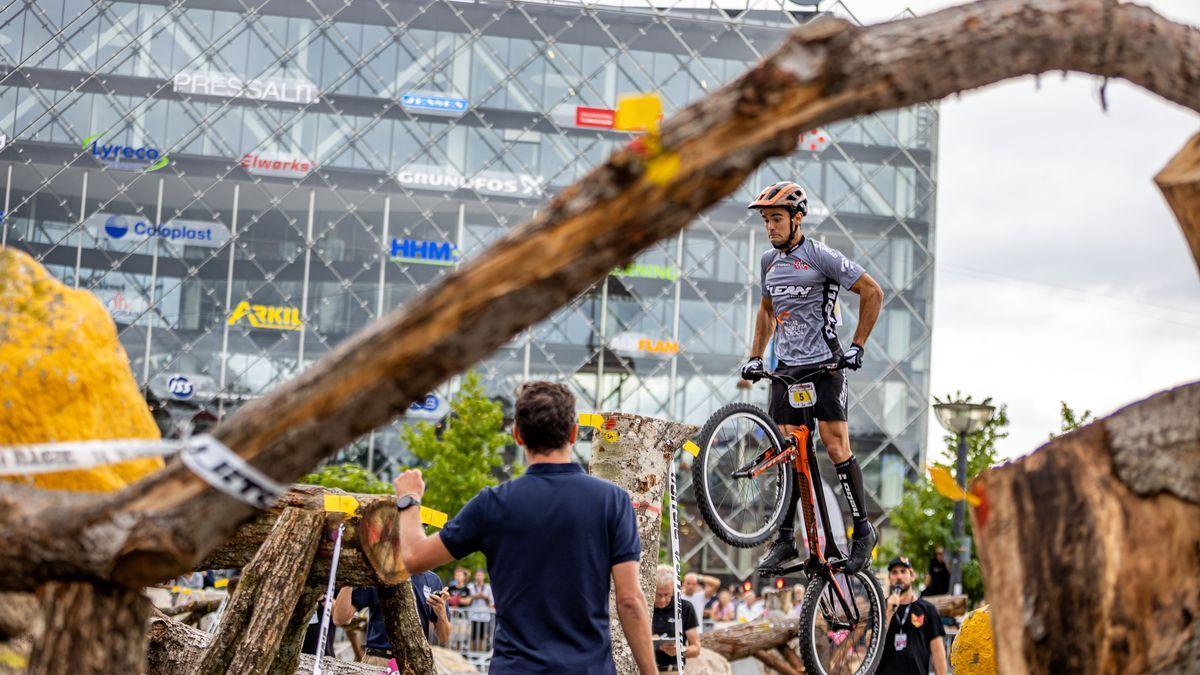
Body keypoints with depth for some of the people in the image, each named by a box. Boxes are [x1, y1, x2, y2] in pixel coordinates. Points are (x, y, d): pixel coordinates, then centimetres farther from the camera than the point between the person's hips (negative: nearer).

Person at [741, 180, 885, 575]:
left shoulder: (821, 257, -9)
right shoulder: (769, 261, 11)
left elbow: (872, 292, -7)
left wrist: (857, 346, -10)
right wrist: (755, 357, 17)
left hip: (825, 365, -6)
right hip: (786, 369, 6)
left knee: (836, 446, -8)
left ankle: (863, 530, 4)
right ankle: (785, 540, 7)